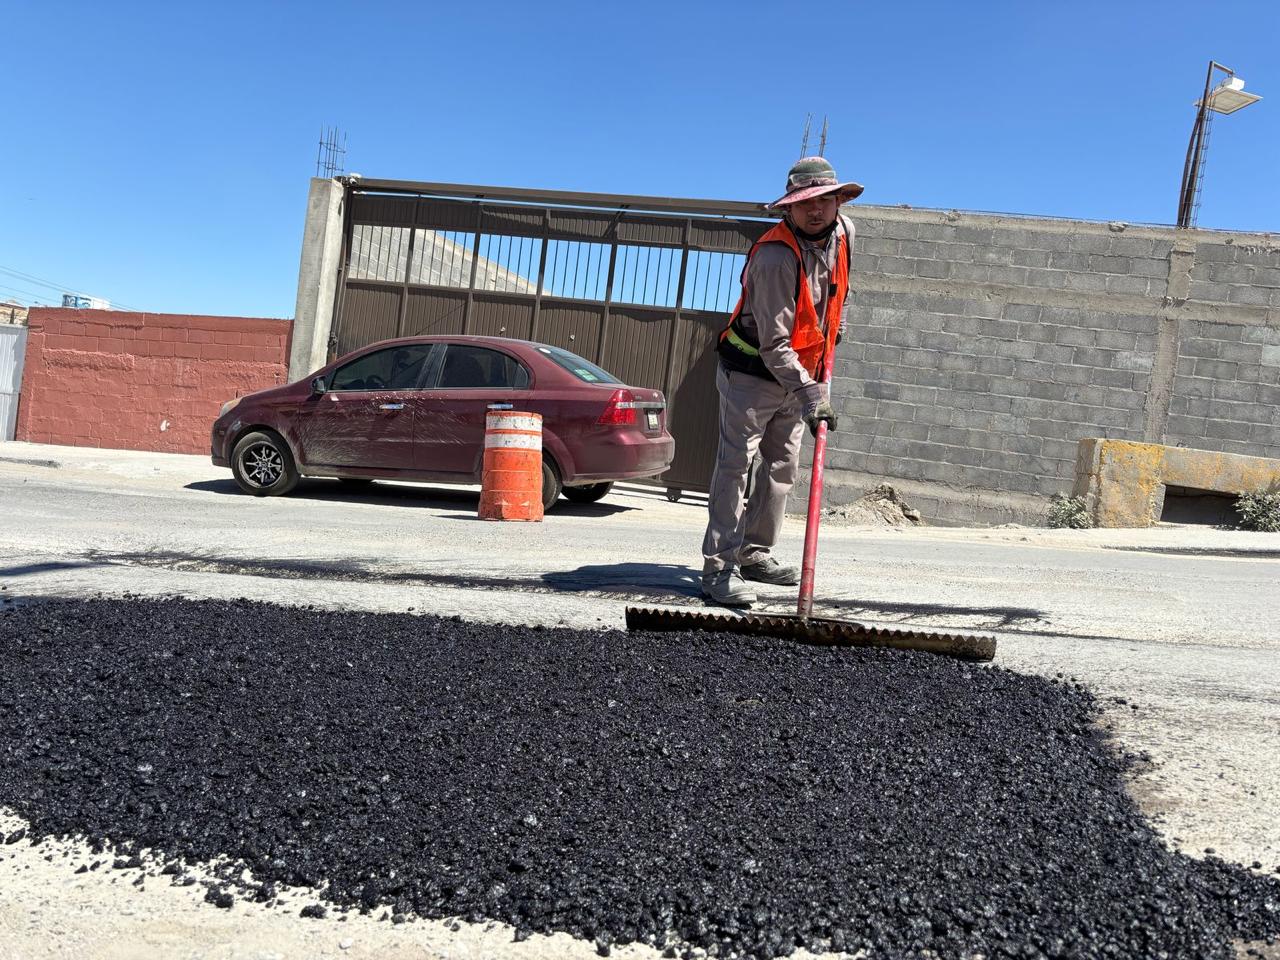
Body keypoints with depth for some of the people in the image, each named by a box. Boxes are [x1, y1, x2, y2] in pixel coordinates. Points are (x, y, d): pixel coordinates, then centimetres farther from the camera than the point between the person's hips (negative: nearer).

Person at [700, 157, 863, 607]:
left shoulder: (844, 233, -2)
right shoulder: (775, 256, -27)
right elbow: (774, 344, -31)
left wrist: (827, 327, 28)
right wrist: (810, 394, -36)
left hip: (796, 375, 8)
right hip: (750, 372, -8)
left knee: (783, 468, 12)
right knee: (735, 465, -12)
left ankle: (754, 553, 24)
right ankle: (719, 567, -11)